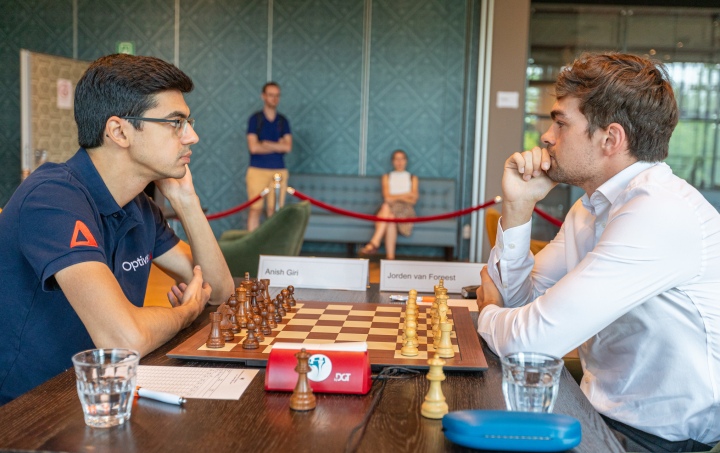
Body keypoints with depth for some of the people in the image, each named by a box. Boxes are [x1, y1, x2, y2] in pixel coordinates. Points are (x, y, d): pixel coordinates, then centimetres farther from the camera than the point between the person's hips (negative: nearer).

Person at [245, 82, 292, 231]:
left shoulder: (283, 121, 11)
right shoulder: (255, 119, 2)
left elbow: (288, 147, -2)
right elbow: (253, 147, -9)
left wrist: (265, 144, -7)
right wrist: (278, 146, -4)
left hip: (279, 170, 3)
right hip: (257, 170, -2)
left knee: (274, 210, 2)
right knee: (255, 209, -4)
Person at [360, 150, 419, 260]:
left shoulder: (412, 178, 21)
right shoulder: (387, 177, 22)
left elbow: (413, 200, 6)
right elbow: (387, 197, 5)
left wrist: (395, 197, -3)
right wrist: (406, 195, -2)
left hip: (405, 210, -1)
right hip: (390, 208, 1)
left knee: (387, 207, -37)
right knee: (390, 219, -38)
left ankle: (374, 243, -48)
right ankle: (390, 257, -48)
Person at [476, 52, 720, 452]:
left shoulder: (662, 214, -25)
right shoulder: (590, 208, 6)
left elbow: (535, 339, -27)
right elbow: (517, 298, 10)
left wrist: (489, 314, -4)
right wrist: (518, 205, -4)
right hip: (600, 412, 8)